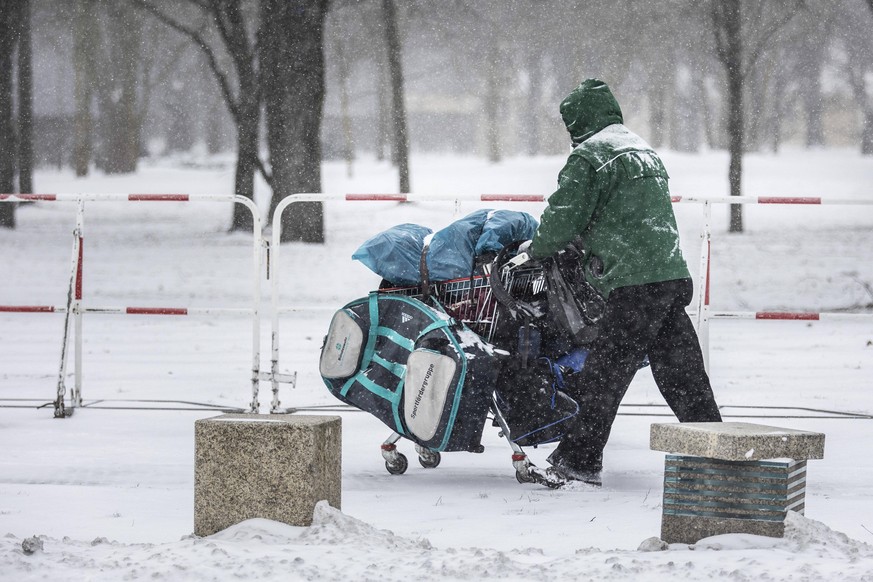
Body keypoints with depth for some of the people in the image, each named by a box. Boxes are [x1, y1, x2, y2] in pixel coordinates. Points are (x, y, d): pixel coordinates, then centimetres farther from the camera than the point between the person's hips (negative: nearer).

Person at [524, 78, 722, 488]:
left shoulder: (588, 157, -6)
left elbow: (563, 220, -7)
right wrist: (579, 244, 27)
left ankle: (578, 461, -4)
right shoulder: (644, 150, 23)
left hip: (634, 284, -8)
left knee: (602, 376, -5)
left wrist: (534, 250, 11)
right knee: (681, 373, 13)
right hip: (674, 275, 8)